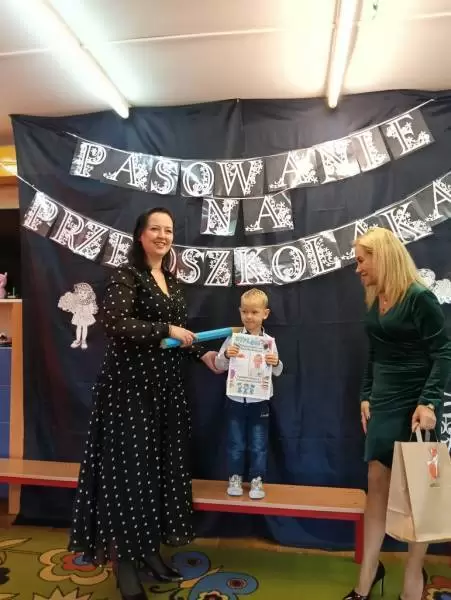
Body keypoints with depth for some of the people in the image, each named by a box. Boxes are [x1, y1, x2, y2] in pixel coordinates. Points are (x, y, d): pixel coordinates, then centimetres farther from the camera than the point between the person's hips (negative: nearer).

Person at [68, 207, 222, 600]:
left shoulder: (171, 281, 14)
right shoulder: (127, 275, -8)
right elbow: (115, 323, -23)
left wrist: (202, 354, 6)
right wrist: (166, 330, -21)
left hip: (165, 385, 7)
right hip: (131, 385, -7)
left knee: (161, 465, 12)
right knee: (130, 467, 1)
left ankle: (150, 548, 29)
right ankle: (124, 558, 19)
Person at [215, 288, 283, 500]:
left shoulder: (269, 341, -4)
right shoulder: (233, 338, -5)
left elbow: (277, 372, 2)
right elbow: (219, 366, -2)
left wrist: (276, 363, -19)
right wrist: (226, 355, -21)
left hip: (259, 402, 0)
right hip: (236, 400, 0)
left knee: (258, 444, 10)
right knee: (235, 442, 13)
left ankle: (257, 481, 24)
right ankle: (235, 478, 28)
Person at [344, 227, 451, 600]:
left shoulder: (420, 298, -15)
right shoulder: (376, 302, 7)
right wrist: (367, 396, 13)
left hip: (416, 405, -6)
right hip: (384, 404, 7)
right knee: (377, 485, 10)